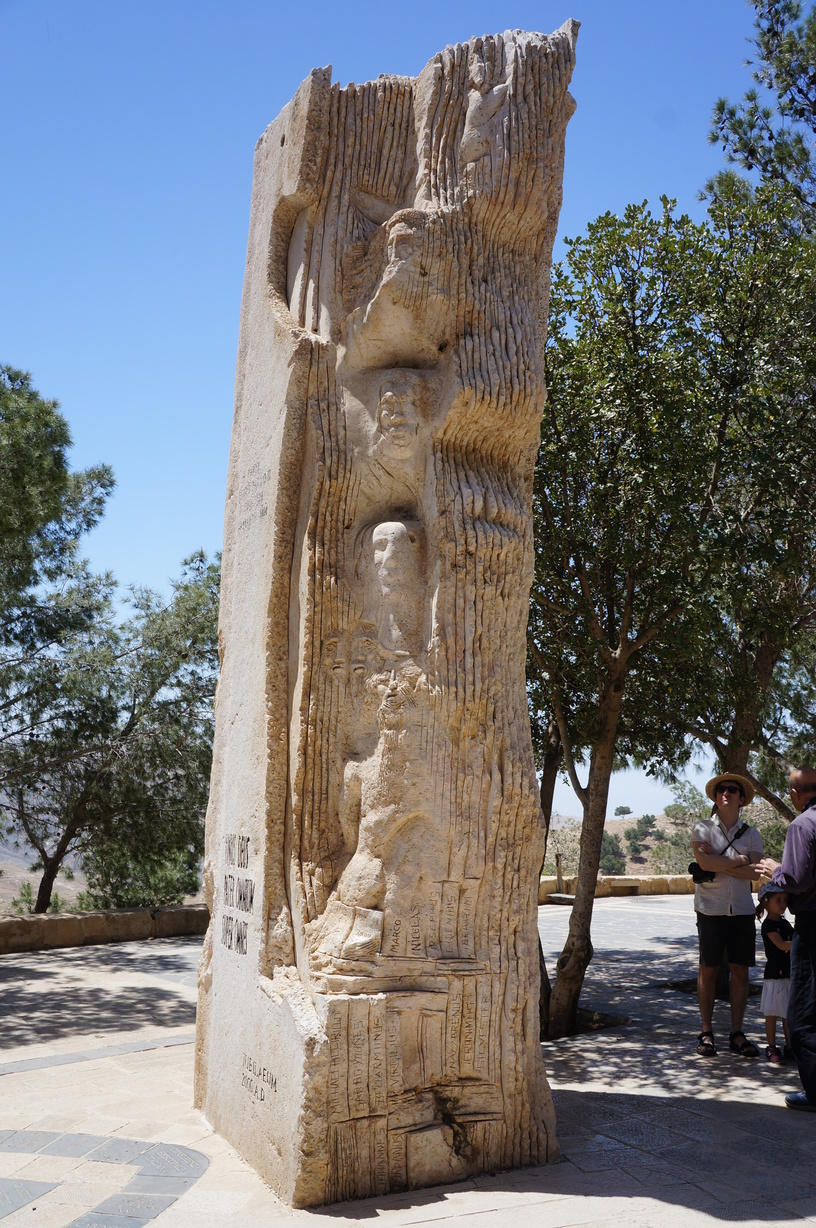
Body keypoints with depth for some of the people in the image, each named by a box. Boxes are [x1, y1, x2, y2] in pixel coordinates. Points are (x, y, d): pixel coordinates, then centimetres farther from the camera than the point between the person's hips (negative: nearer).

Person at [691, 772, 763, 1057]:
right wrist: (738, 860, -8)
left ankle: (737, 1034, 13)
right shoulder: (703, 828, 1)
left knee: (741, 970, 4)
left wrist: (718, 862, -12)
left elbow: (755, 872, -6)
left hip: (742, 909, 3)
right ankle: (706, 1033, 12)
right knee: (708, 969, 3)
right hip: (711, 909, -3)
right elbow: (704, 862, -15)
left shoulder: (751, 834, 8)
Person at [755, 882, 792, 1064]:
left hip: (790, 974, 7)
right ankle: (771, 1047, 8)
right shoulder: (768, 925, -12)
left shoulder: (785, 923, 13)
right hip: (774, 975, -7)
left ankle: (789, 1047, 21)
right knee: (772, 1013, 0)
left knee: (788, 1013, 13)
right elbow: (782, 945, -22)